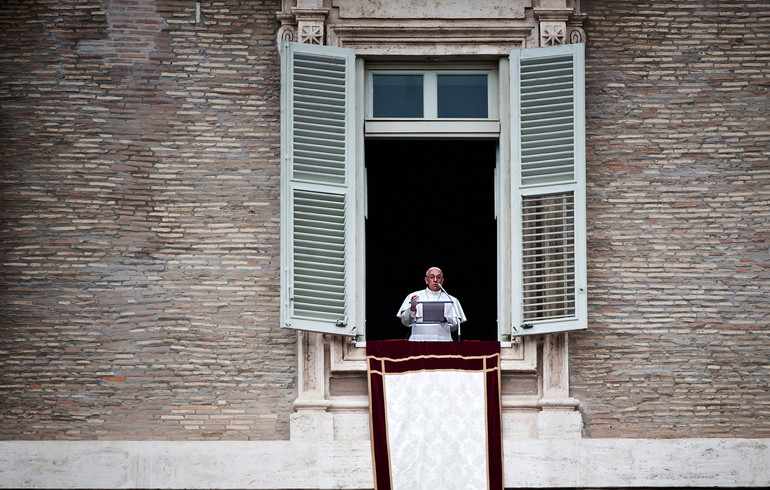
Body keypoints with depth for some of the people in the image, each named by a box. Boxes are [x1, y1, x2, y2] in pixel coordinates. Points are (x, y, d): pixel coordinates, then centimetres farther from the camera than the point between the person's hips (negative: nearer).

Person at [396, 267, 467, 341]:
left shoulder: (451, 300, 16)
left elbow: (455, 327, 12)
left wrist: (445, 320, -8)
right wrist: (412, 308, -11)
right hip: (419, 339, -1)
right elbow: (406, 322, 6)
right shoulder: (413, 297, 13)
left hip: (443, 341, 1)